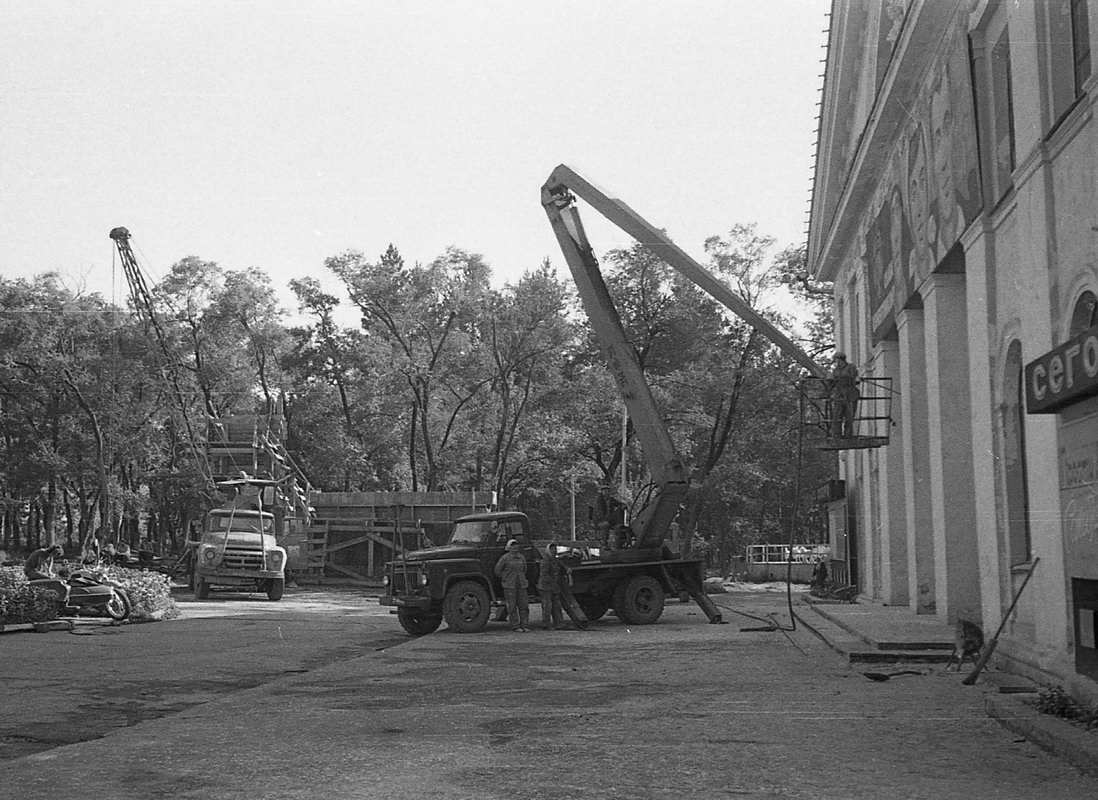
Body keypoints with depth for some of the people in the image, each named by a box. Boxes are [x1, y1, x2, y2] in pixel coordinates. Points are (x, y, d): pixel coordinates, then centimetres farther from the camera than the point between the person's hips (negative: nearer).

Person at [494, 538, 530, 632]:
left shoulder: (522, 557, 10)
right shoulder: (505, 558, -6)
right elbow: (497, 570, -1)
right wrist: (505, 579, 5)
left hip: (521, 585, 5)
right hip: (509, 586, -5)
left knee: (524, 605, 2)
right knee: (512, 606, -2)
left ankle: (524, 625, 8)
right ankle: (515, 626, 3)